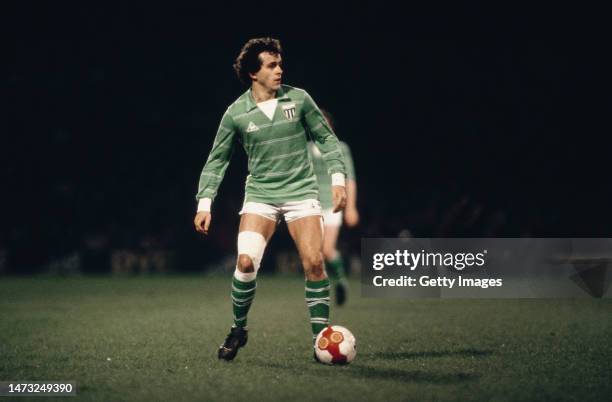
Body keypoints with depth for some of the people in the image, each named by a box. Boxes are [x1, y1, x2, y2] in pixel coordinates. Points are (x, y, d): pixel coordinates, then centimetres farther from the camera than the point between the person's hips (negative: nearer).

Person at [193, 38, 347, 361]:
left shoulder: (299, 99, -1)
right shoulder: (236, 113, -2)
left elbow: (326, 138, 8)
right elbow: (216, 160, 6)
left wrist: (337, 178, -2)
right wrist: (204, 203, -2)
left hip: (301, 191, 1)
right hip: (260, 194, 0)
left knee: (314, 263, -10)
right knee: (246, 261, -17)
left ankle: (322, 339, 2)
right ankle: (238, 329, 6)